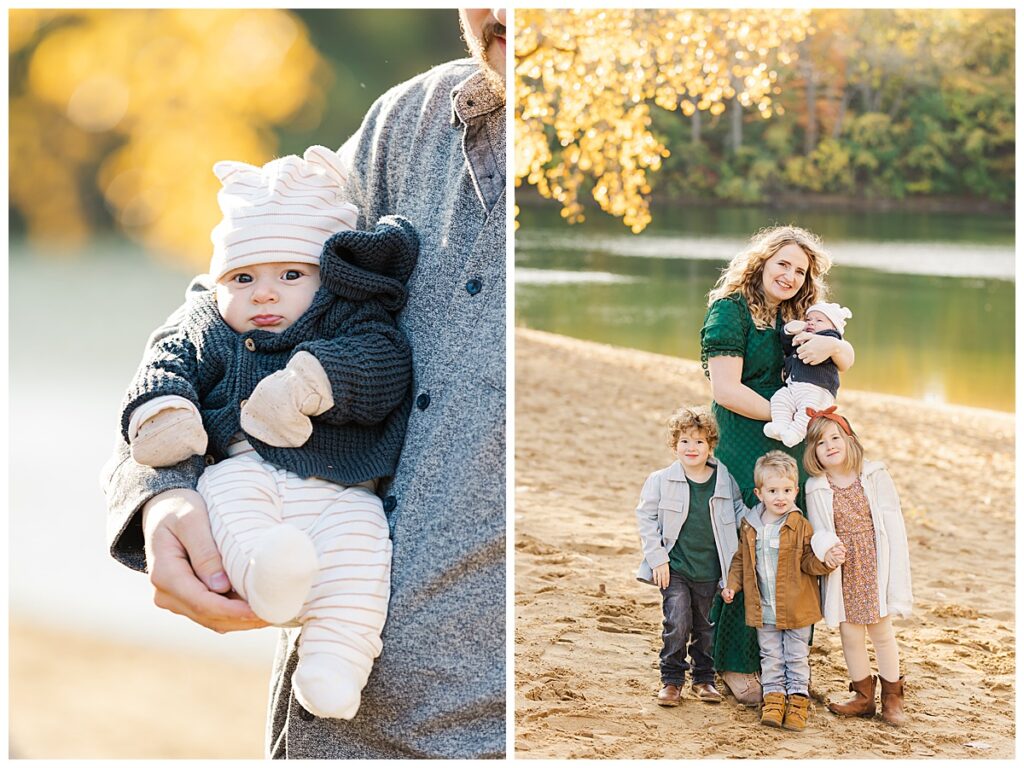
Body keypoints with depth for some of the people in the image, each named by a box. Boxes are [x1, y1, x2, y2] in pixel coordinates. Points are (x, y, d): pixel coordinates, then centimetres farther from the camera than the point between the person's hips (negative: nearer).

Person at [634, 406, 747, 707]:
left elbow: (741, 513, 15)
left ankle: (704, 678, 30)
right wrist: (657, 557, -5)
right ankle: (672, 679, 3)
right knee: (677, 622, -13)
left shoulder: (725, 482, 1)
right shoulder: (661, 481, -4)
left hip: (710, 572, 2)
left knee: (706, 627, 13)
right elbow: (645, 517, 0)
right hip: (675, 569, -2)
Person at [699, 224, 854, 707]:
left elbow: (848, 359, 15)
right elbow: (726, 389, -14)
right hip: (745, 450, -7)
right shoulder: (730, 309, -6)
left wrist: (830, 345, -9)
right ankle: (735, 666, 5)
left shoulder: (797, 316, 16)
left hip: (793, 450, 7)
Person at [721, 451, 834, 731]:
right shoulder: (750, 527, 0)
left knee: (797, 655, 8)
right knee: (770, 656, 12)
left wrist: (825, 561, -24)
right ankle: (774, 697, 20)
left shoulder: (800, 526, -9)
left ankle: (798, 698, 16)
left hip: (796, 608, -3)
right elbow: (741, 559, 12)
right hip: (764, 609, 3)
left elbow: (808, 563, -5)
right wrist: (732, 585, 4)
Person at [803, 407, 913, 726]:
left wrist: (897, 573, -8)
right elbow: (817, 531, -2)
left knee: (882, 632, 4)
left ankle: (892, 698, 18)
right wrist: (827, 547, -27)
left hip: (875, 566, -1)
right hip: (842, 570, 1)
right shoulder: (815, 489, -1)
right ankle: (863, 697, 22)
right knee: (850, 634, 7)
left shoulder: (875, 476, -2)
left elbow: (893, 524, -2)